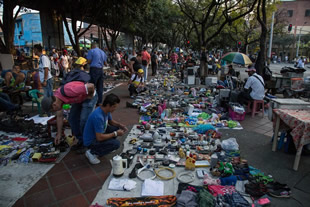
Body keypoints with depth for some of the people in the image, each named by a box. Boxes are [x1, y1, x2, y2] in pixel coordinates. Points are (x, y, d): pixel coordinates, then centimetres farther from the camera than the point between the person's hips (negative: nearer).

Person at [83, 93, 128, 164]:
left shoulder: (106, 110, -6)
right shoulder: (98, 117, -34)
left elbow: (111, 121, 14)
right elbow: (99, 138, -30)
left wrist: (120, 125, -5)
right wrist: (115, 134, -21)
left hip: (99, 133, 9)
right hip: (90, 142, -9)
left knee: (117, 128, 1)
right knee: (116, 144, -22)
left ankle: (105, 146, 11)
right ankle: (92, 152, -7)